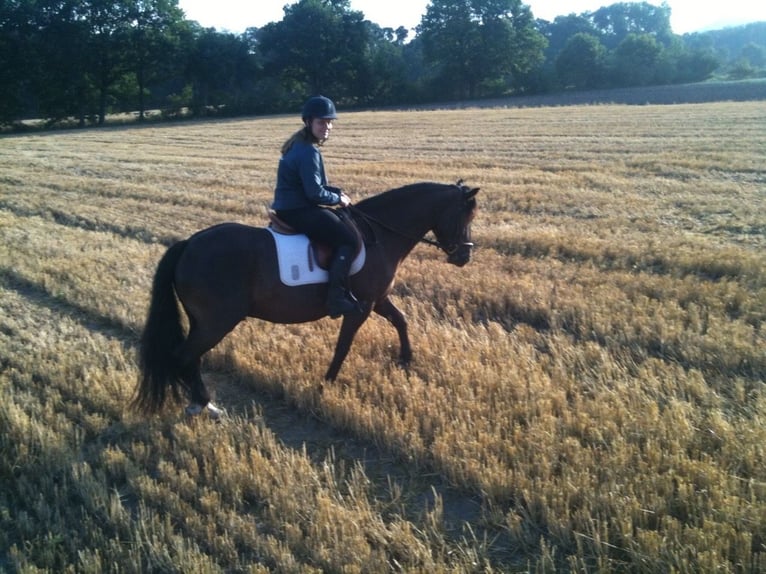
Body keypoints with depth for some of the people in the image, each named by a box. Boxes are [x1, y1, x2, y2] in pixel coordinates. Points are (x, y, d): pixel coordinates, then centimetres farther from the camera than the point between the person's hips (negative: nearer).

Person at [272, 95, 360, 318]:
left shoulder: (300, 145, 13)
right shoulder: (309, 152, -19)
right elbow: (315, 193, -21)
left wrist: (338, 192, 6)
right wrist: (338, 199, -5)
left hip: (291, 207, 11)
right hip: (298, 211, -11)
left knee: (342, 223, 23)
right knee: (348, 239, -15)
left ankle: (337, 290, 21)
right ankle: (335, 297, -19)